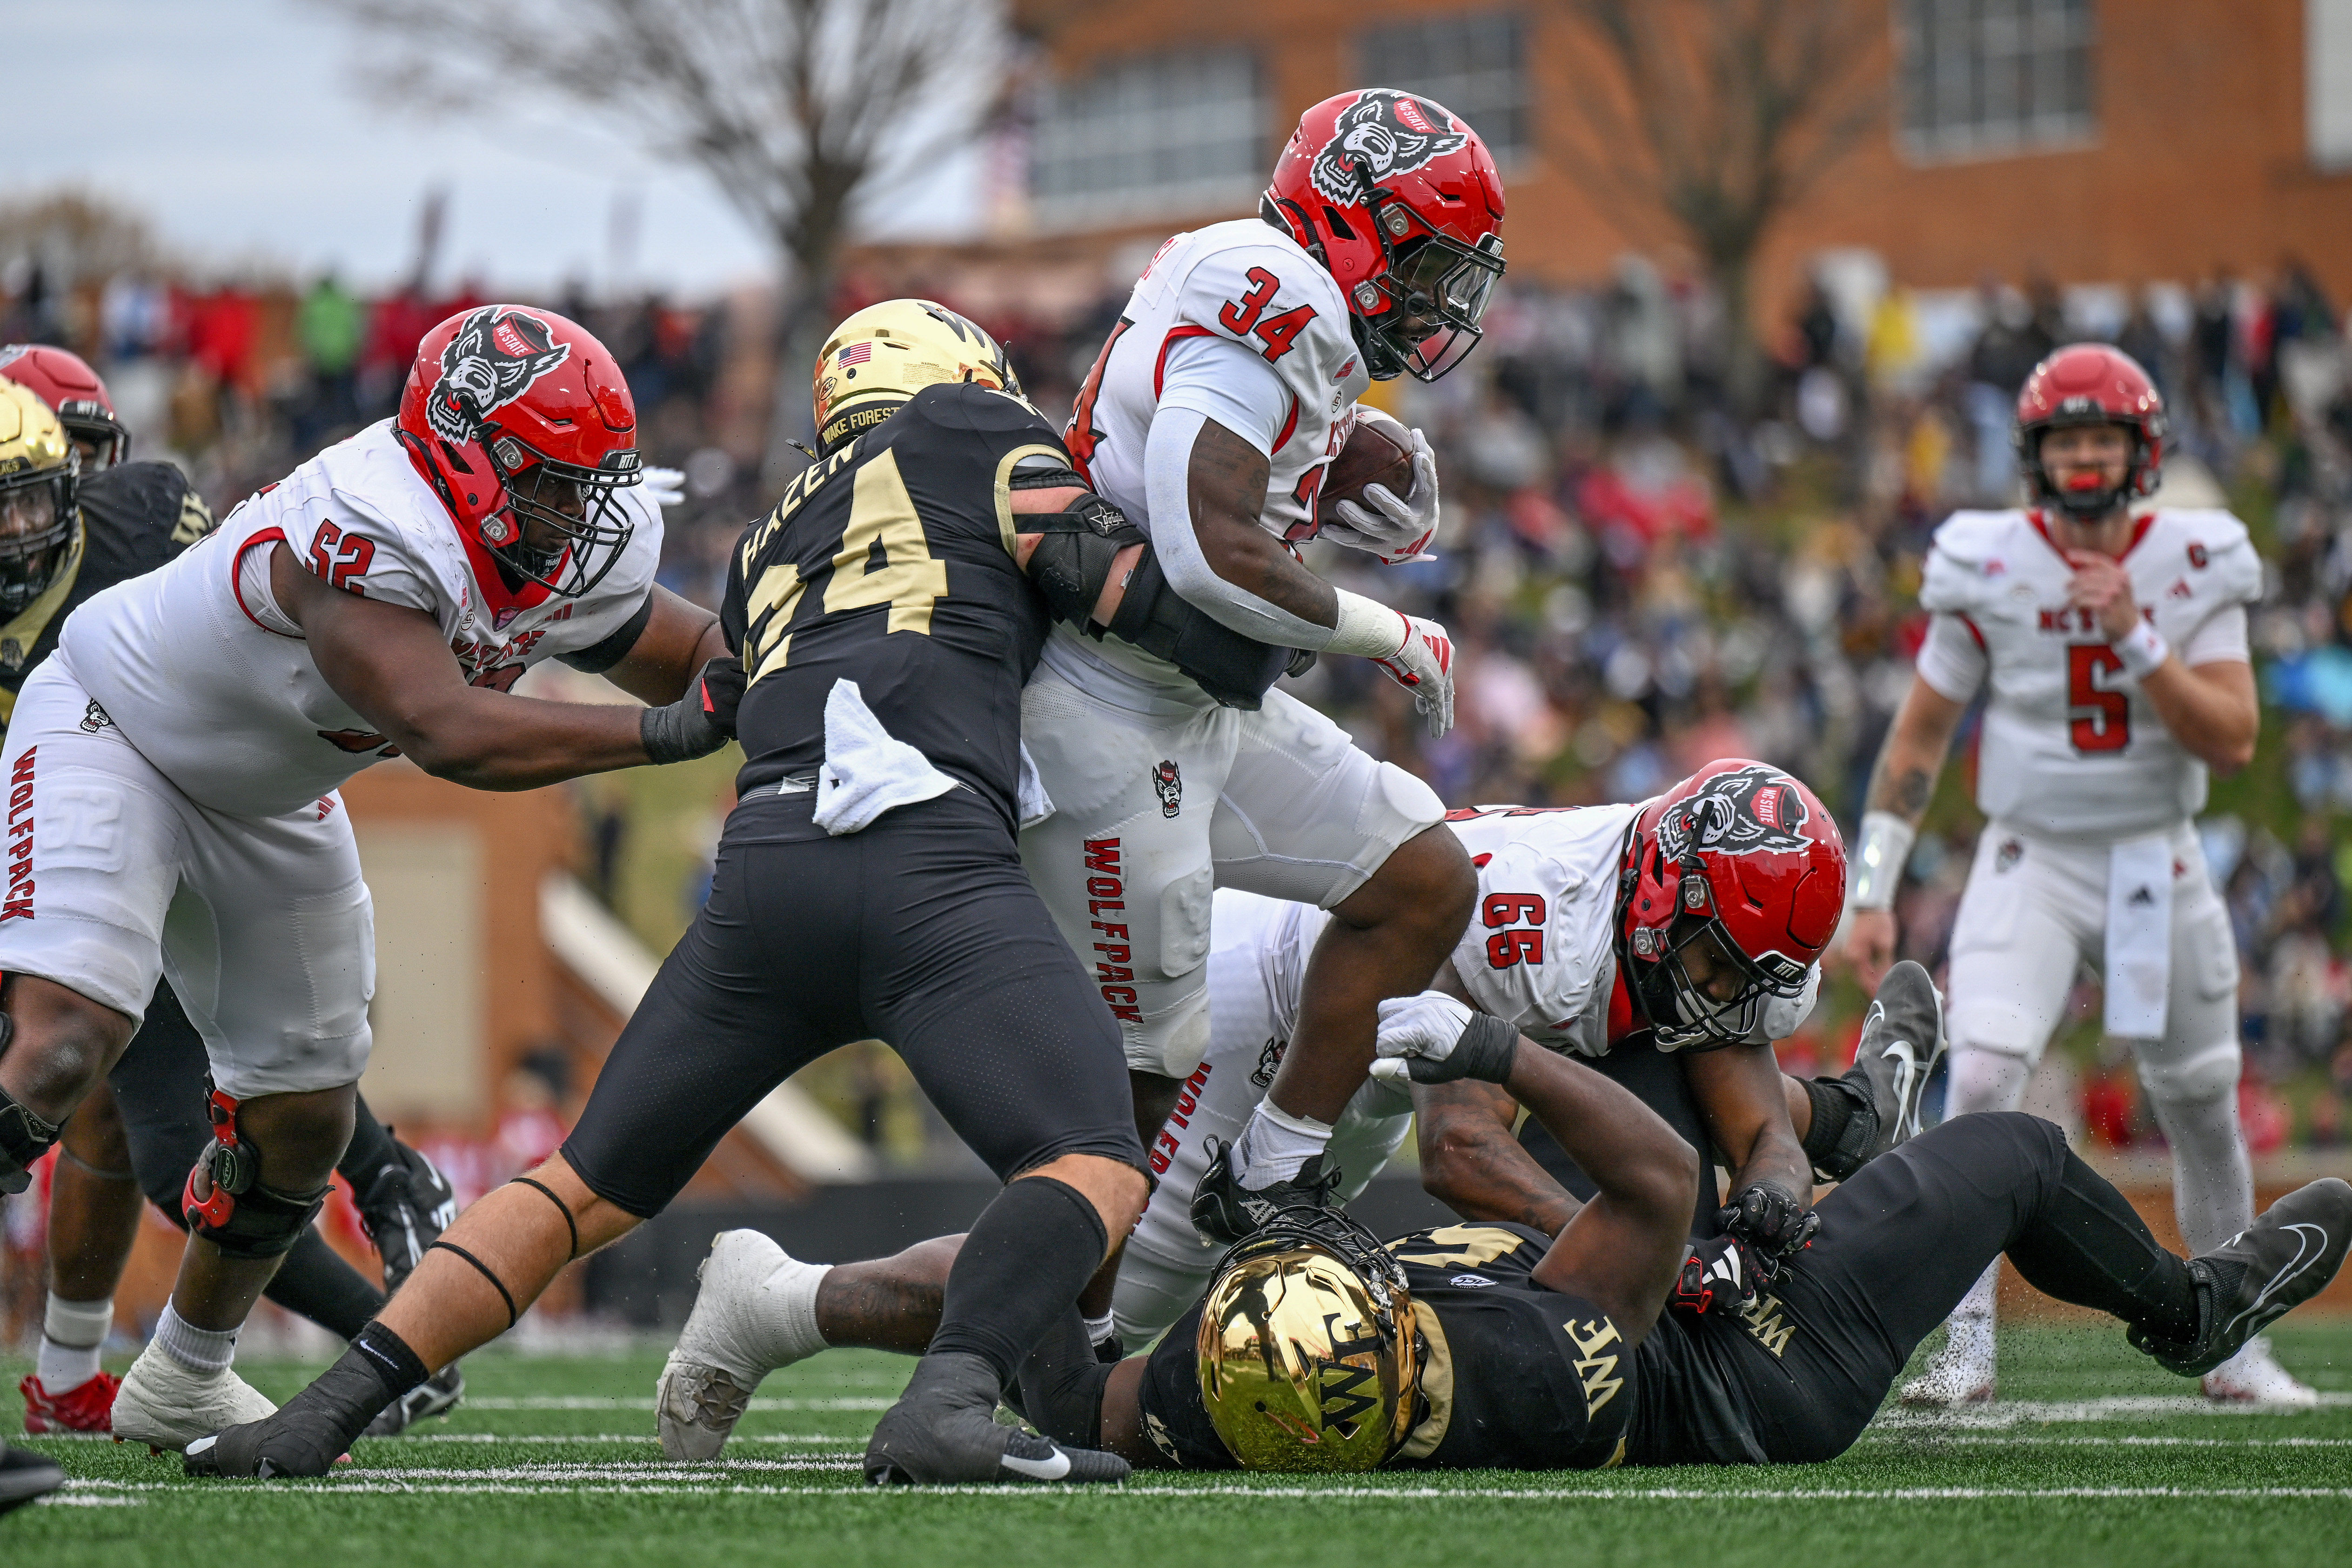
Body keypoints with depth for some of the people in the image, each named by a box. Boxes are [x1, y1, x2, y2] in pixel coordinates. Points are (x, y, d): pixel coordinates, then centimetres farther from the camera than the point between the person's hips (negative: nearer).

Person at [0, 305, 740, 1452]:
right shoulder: (365, 537, -39)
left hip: (267, 802, 8)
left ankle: (182, 1383, 33)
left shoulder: (579, 559, -14)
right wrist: (663, 734, -48)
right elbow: (445, 732, -46)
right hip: (110, 740, -8)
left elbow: (706, 659, 1)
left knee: (302, 1119, 12)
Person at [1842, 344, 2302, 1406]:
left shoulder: (2195, 569, -5)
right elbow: (1919, 735, 2)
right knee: (1982, 1082, -21)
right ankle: (1969, 1345, -14)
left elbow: (2234, 741, -12)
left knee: (2204, 1114, 10)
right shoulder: (1990, 569, -6)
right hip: (2031, 864, -2)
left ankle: (2234, 1347, 27)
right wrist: (1873, 890, 0)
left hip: (2158, 870, 2)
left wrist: (2137, 638, -23)